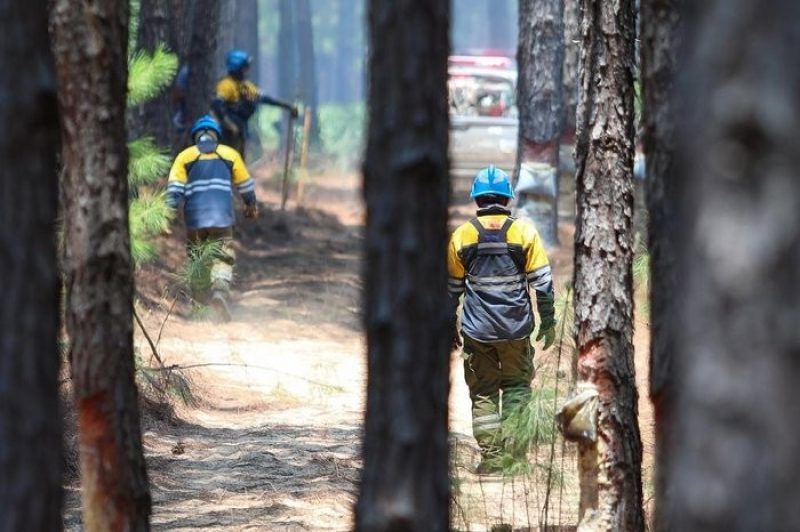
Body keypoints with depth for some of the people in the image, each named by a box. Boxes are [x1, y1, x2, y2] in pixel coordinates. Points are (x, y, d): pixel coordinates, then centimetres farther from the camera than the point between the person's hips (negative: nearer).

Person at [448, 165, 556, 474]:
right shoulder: (524, 232, -3)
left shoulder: (462, 237, 0)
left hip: (477, 330, 0)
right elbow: (542, 282, -3)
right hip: (516, 329, 0)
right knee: (517, 387, 14)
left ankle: (491, 455, 4)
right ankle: (515, 451, 4)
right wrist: (548, 322, 5)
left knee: (483, 393, 8)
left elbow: (452, 288, 6)